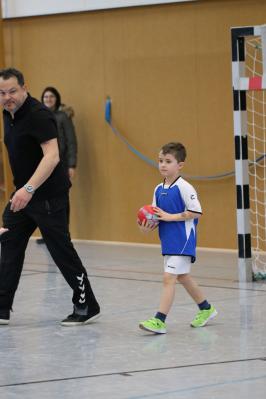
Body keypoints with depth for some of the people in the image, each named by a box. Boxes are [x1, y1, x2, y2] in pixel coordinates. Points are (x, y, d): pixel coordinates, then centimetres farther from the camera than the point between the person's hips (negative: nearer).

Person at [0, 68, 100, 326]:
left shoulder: (37, 115, -20)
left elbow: (52, 156, -28)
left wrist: (29, 189, -36)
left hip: (48, 195, -9)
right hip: (24, 192, 9)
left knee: (61, 251, -3)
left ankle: (87, 307, 9)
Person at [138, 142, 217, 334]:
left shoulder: (184, 187, -14)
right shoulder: (159, 189, 9)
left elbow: (196, 212, -16)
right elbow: (156, 217, 14)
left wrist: (170, 217, -18)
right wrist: (148, 226, -8)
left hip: (182, 242, -9)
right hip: (168, 242, 9)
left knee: (169, 277, -13)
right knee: (183, 277, 20)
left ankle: (160, 320, -14)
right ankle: (206, 309, 38)